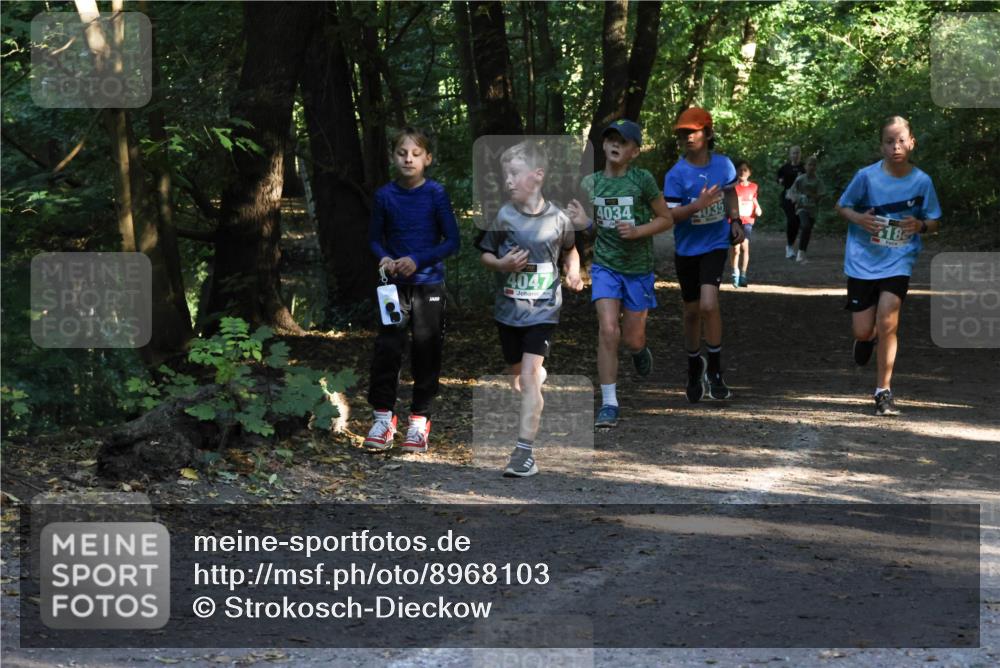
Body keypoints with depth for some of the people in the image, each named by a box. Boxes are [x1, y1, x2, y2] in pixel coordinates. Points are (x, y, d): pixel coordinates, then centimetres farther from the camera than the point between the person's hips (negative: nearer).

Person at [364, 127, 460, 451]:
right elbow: (375, 238, 10)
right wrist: (384, 258, -12)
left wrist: (418, 261, -17)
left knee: (426, 353, 4)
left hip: (429, 284, -1)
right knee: (386, 349, -5)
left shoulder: (435, 194, -6)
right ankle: (383, 417, 5)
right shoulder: (385, 195, -1)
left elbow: (452, 240, -6)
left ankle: (420, 420, 14)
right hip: (395, 285, 1)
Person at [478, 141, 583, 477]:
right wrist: (502, 264, -18)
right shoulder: (503, 216, -8)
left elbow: (569, 249, 14)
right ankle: (540, 370, 58)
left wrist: (573, 272, -4)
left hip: (543, 311, -2)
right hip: (508, 309, 3)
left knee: (529, 377, -15)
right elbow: (485, 254, 2)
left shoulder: (558, 219, -7)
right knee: (515, 374, 21)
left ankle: (524, 450, -17)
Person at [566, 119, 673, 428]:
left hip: (638, 267, -1)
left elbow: (666, 219, -1)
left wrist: (637, 231, -17)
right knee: (608, 331, -14)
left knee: (632, 339, 6)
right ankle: (609, 404, -7)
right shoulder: (592, 182, 2)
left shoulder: (642, 180, -9)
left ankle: (640, 351, 46)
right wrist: (584, 222, -6)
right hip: (605, 266, 1)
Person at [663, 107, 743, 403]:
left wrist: (735, 221, 8)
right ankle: (694, 368, 33)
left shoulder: (724, 165, -3)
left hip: (716, 245, 0)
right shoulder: (676, 175, -12)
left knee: (708, 304, -20)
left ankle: (714, 371, -7)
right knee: (692, 312, 11)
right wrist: (698, 205, -31)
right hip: (687, 249, 0)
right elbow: (668, 214, -17)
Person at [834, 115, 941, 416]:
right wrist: (859, 218, -16)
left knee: (887, 323, -14)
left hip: (898, 262, 0)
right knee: (863, 330, 3)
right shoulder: (867, 176, -9)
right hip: (863, 261, 1)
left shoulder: (922, 181, -6)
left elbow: (935, 222, 6)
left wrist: (920, 225, -17)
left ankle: (883, 391, -1)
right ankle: (866, 339, 43)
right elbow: (841, 205, 5)